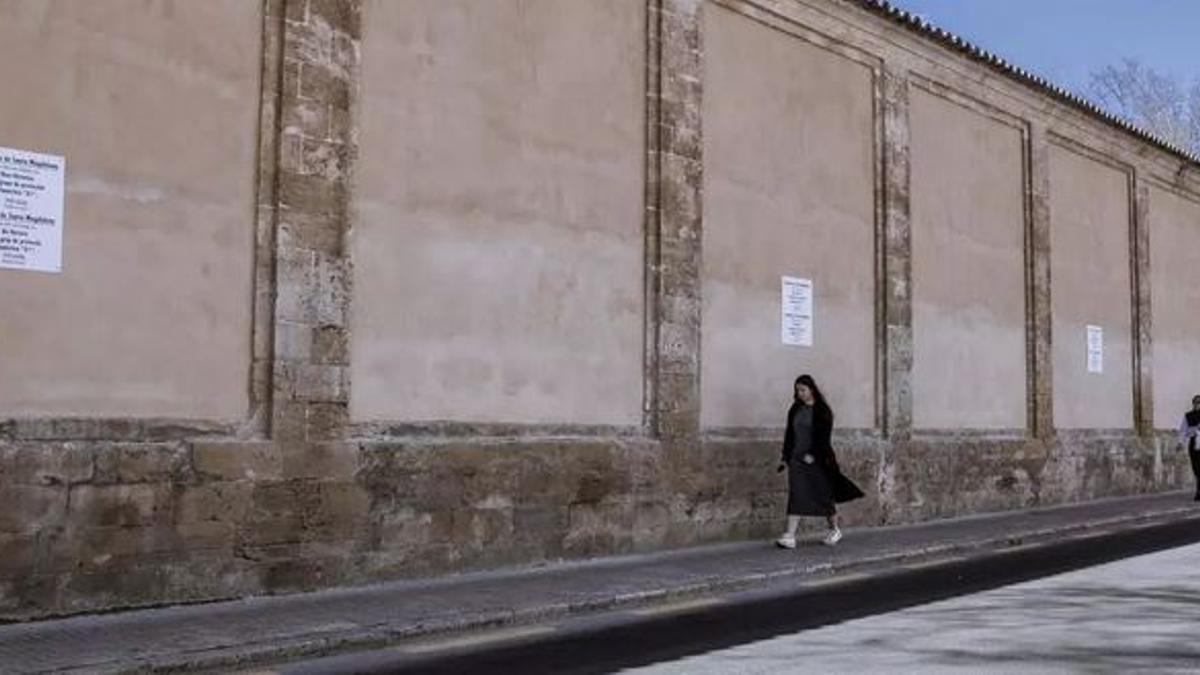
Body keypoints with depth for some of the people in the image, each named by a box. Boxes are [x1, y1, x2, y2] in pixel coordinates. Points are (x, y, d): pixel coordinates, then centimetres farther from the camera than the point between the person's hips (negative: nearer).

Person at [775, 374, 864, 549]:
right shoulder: (795, 410, 9)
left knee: (824, 495, 7)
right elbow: (789, 434, 12)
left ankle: (835, 530, 28)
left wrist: (813, 455, -20)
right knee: (795, 496, -5)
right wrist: (785, 457, 8)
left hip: (817, 460, -4)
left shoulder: (822, 410, -7)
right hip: (797, 459, 4)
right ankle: (790, 536, -11)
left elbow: (824, 436, -12)